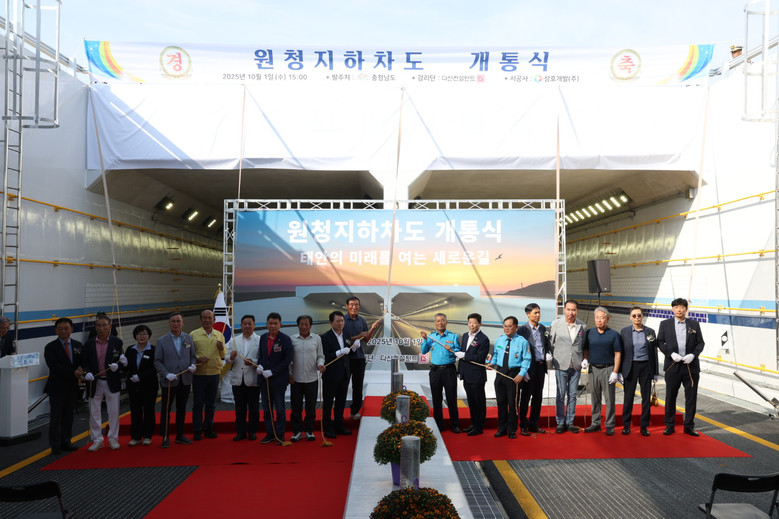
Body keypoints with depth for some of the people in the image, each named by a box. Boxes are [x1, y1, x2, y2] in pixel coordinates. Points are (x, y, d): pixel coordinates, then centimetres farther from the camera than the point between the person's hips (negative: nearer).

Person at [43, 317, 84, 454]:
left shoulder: (78, 345, 7)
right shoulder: (50, 347, -6)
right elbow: (55, 367, -16)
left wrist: (80, 369, -17)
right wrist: (73, 373, -24)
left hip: (72, 387, 4)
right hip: (57, 387, -4)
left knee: (68, 416, 11)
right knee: (55, 417, 3)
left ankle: (66, 442, 21)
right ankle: (55, 445, 10)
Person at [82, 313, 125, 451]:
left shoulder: (117, 342, -2)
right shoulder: (89, 344, 2)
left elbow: (123, 362, 0)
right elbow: (84, 362, 3)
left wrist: (117, 366, -21)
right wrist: (87, 373, -16)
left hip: (112, 382, -1)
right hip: (95, 383, 1)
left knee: (114, 411, 6)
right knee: (94, 412, 7)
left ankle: (113, 438, 20)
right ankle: (97, 440, 20)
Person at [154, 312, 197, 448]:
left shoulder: (188, 338, 6)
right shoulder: (162, 341, -3)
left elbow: (193, 355, 12)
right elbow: (157, 362, -3)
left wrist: (193, 365, -9)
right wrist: (166, 374, -16)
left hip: (185, 380, 3)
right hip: (169, 381, -3)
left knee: (182, 408, 12)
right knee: (166, 409, 3)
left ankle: (180, 435, 23)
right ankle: (165, 437, 12)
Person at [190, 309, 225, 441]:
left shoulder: (219, 335, 9)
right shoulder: (193, 335, -1)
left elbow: (223, 356, 13)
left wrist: (222, 348, -8)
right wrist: (197, 359, -17)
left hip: (214, 373, 3)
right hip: (199, 374, -3)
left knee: (211, 404, 11)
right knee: (198, 404, 2)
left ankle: (209, 428, 22)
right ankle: (197, 431, 10)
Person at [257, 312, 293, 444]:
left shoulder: (285, 339, -10)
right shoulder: (263, 338, 6)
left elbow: (287, 359, -13)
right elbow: (261, 355, 16)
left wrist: (272, 371, -17)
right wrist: (259, 365, -6)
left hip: (278, 379, -5)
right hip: (264, 379, 5)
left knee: (280, 408, 6)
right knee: (266, 408, 12)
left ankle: (280, 434, 17)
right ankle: (270, 433, 24)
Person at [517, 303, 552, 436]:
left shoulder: (543, 328, 9)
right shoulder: (523, 329, -10)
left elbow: (547, 344, 19)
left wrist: (549, 353, -2)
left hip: (541, 366, 6)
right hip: (529, 367, -6)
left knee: (538, 396, 12)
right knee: (525, 396, 2)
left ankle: (533, 424, 23)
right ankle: (523, 426, 11)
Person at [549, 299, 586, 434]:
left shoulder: (582, 326, 3)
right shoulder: (556, 324, -3)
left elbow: (583, 345, 14)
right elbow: (550, 343, 4)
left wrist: (583, 359, 6)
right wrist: (554, 358, 2)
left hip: (576, 366, 2)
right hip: (561, 365, -2)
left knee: (572, 395, 8)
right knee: (560, 395, 0)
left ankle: (570, 422, 18)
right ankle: (560, 423, 11)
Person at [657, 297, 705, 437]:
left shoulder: (694, 324, 7)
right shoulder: (665, 324, 4)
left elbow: (700, 343, 6)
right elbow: (660, 342, 1)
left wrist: (693, 355, -11)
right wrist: (671, 354, -13)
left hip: (691, 366, 1)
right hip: (672, 366, -1)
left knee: (691, 397, 6)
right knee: (670, 397, 6)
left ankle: (689, 426, 18)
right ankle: (669, 426, 16)